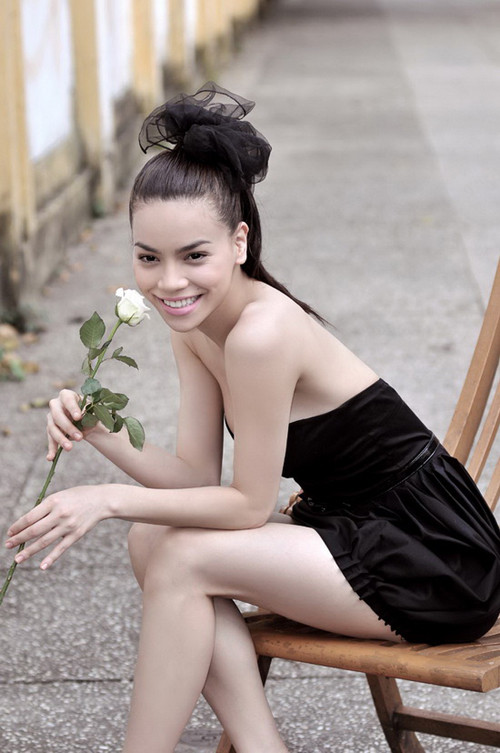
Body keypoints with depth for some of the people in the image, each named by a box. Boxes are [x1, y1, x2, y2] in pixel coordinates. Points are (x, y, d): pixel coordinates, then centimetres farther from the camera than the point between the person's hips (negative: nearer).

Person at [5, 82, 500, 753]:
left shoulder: (261, 334, -25)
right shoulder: (195, 322, 1)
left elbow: (248, 502, -17)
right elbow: (195, 476, 1)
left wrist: (110, 498, -14)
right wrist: (99, 431, -13)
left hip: (436, 566, -9)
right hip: (362, 532, 9)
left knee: (184, 560, -15)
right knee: (154, 539, -4)